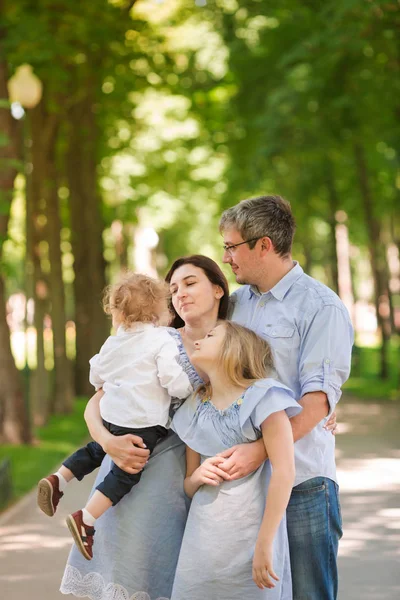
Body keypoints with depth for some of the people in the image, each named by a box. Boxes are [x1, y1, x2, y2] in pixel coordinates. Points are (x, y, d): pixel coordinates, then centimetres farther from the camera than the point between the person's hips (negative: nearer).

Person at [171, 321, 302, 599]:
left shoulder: (262, 396, -7)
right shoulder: (194, 409, 11)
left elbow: (284, 471, -15)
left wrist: (265, 545, -17)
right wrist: (198, 476, -7)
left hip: (249, 538, -5)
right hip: (203, 542, 5)